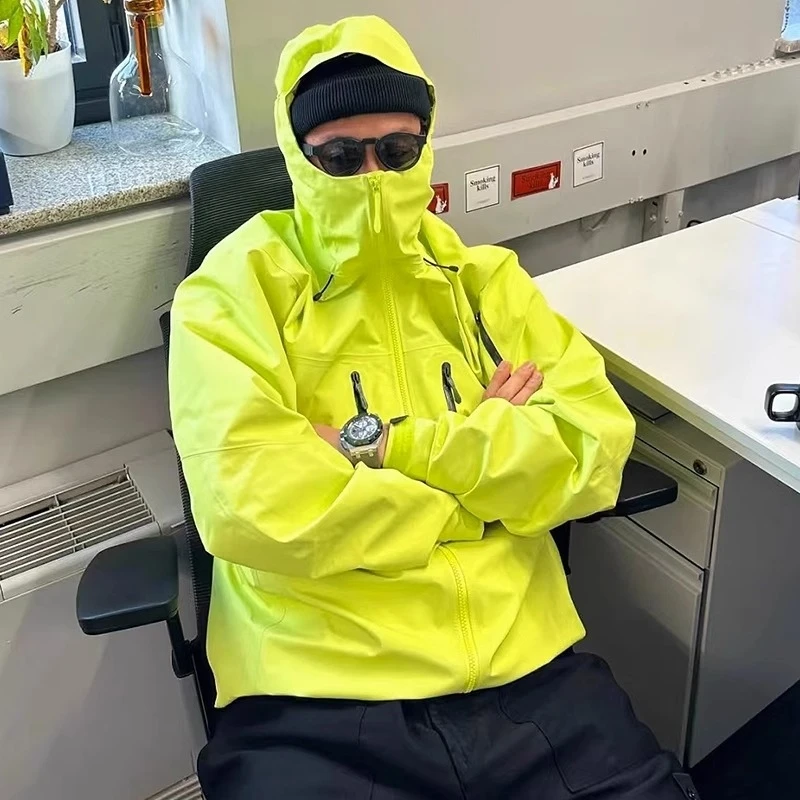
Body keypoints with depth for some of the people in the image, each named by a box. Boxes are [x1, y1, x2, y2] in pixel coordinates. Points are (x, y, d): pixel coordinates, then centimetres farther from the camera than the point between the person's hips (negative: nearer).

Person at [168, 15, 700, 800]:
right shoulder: (235, 292, -1)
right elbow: (247, 503, -16)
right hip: (315, 699, -3)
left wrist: (388, 444, -10)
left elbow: (598, 443, 0)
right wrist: (486, 446, -5)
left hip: (527, 668, 4)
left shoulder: (483, 278, 11)